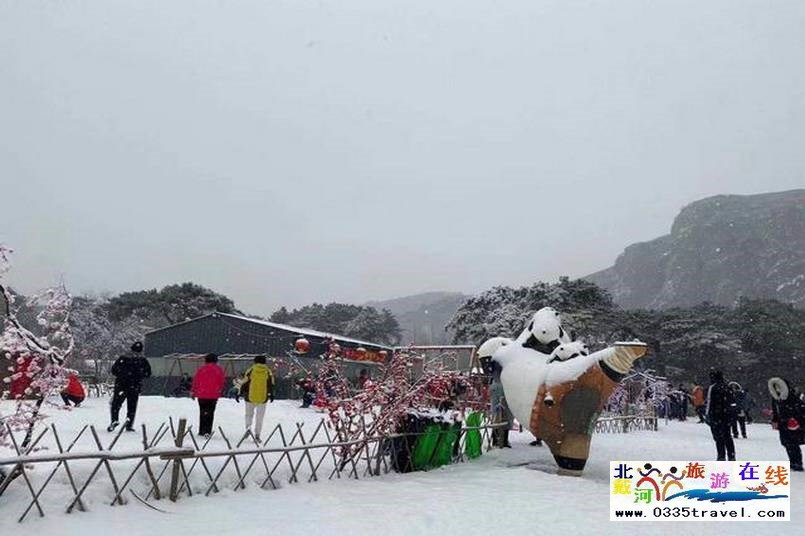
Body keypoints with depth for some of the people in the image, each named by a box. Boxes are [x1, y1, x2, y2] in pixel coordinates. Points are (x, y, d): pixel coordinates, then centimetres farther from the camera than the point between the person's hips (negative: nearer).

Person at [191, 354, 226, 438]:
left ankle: (202, 431, 13)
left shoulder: (201, 369, -2)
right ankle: (208, 431, -2)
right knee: (210, 413, 5)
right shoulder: (219, 370, 0)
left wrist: (192, 392, 13)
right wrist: (219, 391, 20)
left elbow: (195, 381, 1)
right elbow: (223, 382, 4)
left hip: (202, 395, 0)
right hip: (214, 395, 0)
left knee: (203, 412, 11)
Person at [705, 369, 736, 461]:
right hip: (728, 415, 7)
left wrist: (707, 415, -8)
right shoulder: (727, 387, 9)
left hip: (716, 415, -7)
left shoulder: (712, 388, -12)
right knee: (727, 436, 14)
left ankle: (721, 457, -2)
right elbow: (732, 402, 16)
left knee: (718, 437, -1)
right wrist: (732, 413, 24)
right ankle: (731, 456, 16)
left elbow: (710, 402, -14)